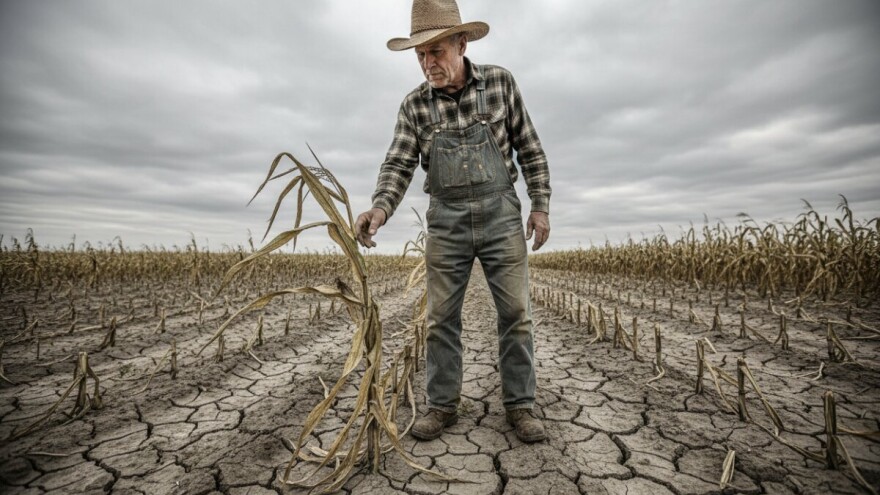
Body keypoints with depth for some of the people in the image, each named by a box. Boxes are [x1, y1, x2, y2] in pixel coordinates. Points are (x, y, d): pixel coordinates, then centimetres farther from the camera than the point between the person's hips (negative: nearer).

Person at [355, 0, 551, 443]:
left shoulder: (500, 82, 0)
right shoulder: (414, 105, 1)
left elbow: (529, 148, 4)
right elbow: (398, 165, -7)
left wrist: (541, 206, -2)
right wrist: (380, 208, -26)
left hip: (501, 215, 0)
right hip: (446, 221, 1)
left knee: (515, 314, 0)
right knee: (442, 317, 3)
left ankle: (519, 405, 16)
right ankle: (442, 405, 19)